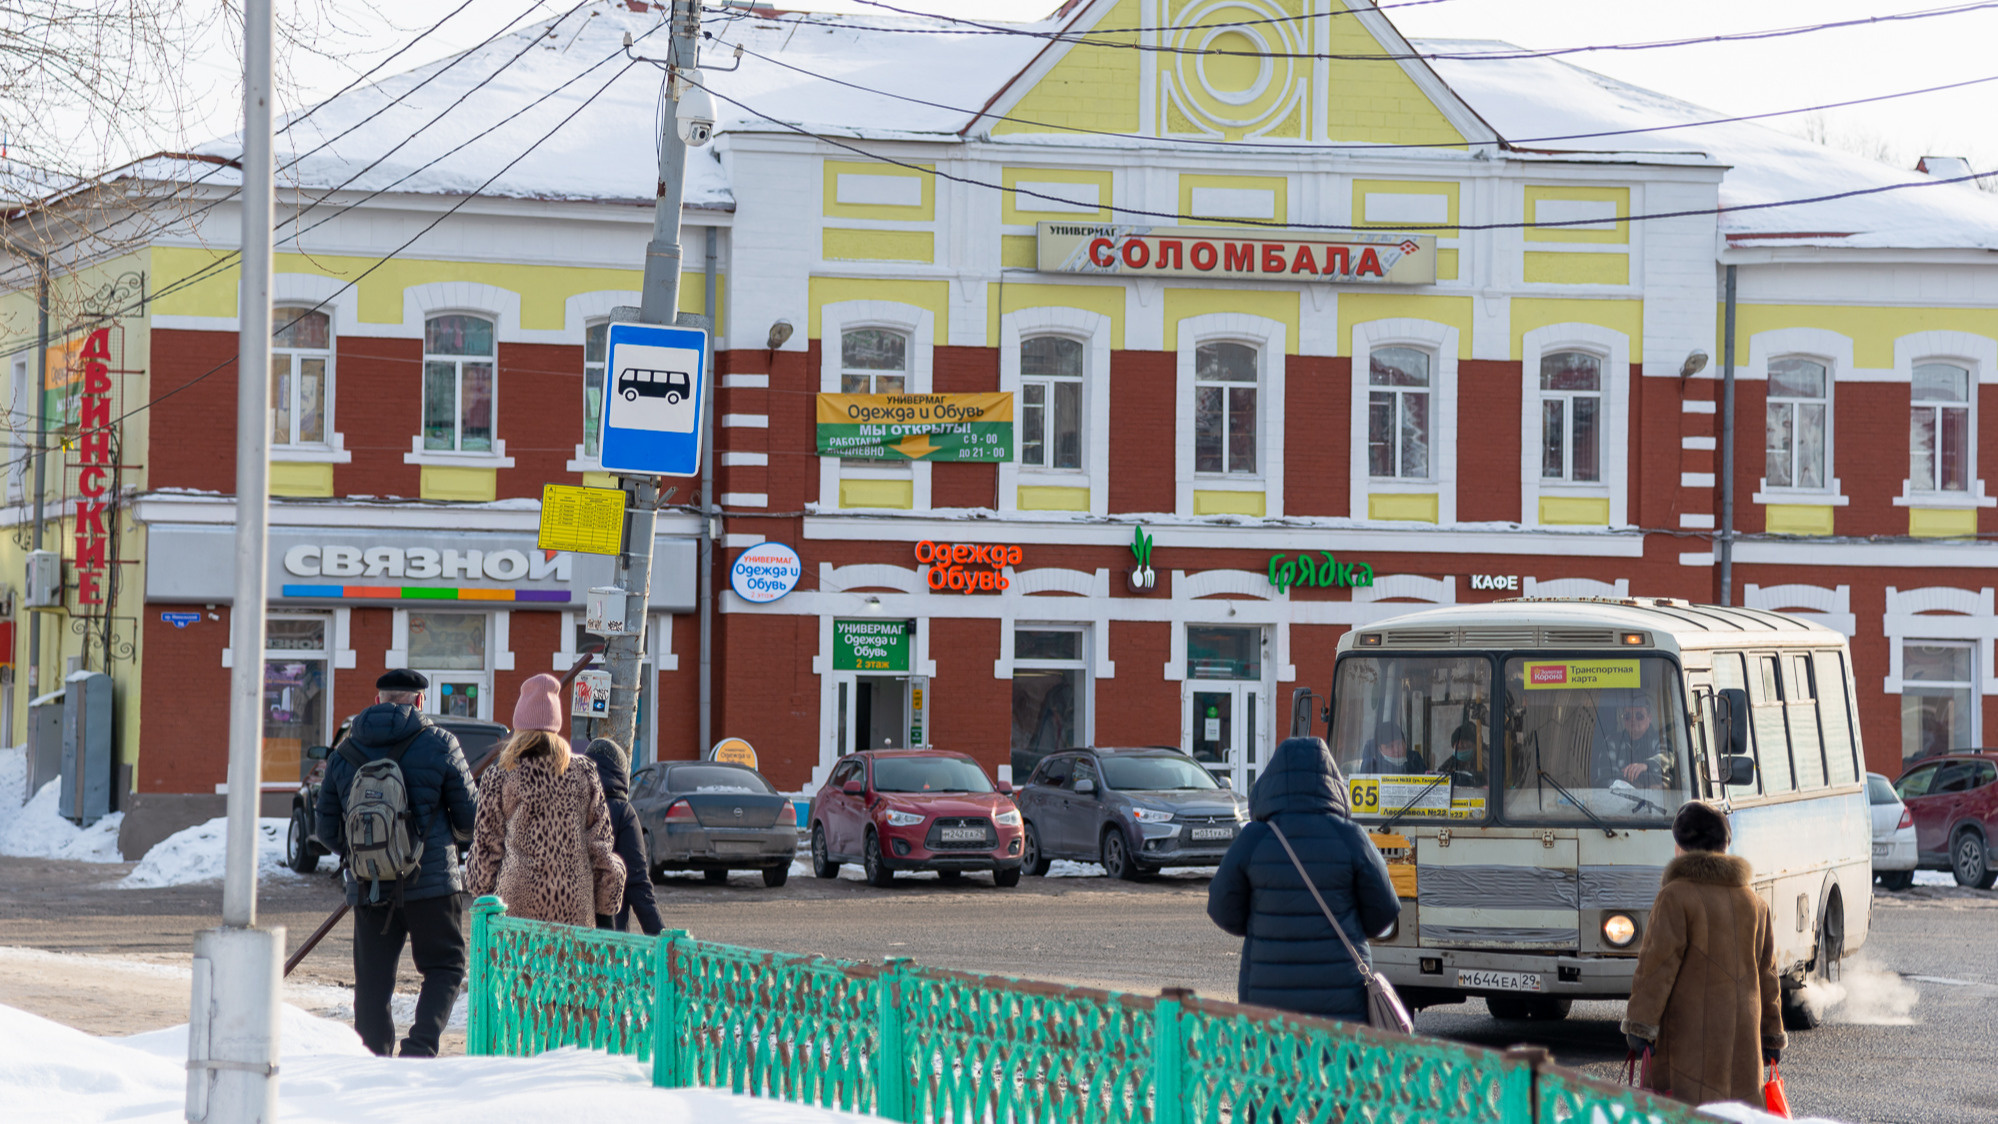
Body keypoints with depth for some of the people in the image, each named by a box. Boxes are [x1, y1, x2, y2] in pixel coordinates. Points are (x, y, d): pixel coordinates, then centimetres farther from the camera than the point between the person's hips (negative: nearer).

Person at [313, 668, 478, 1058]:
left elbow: (327, 829, 11)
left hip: (367, 889, 3)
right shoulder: (438, 744, -3)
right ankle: (420, 1046, -12)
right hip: (432, 881, -3)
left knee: (372, 982, 9)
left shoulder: (344, 752, 7)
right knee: (444, 966, 9)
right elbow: (470, 817, 1)